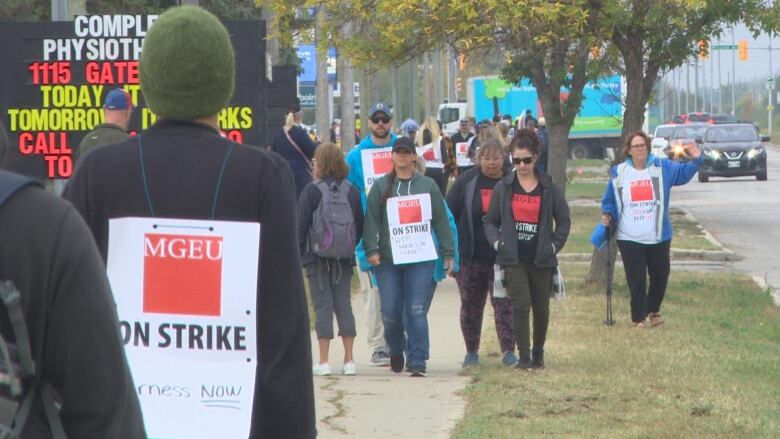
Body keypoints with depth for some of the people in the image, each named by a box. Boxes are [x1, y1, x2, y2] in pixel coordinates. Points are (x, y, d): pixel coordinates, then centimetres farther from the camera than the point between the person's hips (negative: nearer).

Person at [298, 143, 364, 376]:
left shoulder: (311, 190, -9)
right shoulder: (351, 190, 4)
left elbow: (301, 225, -8)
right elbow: (360, 224, 8)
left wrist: (298, 252, 0)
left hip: (317, 254, -4)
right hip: (344, 258, 4)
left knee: (322, 305, -2)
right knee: (343, 303, 8)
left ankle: (323, 361, -5)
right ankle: (349, 360, 5)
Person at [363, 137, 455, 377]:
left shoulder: (428, 186, 10)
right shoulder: (381, 186, 9)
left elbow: (441, 220, 10)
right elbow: (371, 220, 4)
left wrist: (448, 253, 6)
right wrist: (372, 249, -8)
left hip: (421, 259, -1)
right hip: (388, 259, 1)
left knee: (417, 311, -8)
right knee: (390, 312, 1)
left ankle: (417, 361, -6)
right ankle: (396, 350, 26)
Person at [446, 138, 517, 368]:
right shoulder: (466, 182, 0)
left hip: (502, 258, -1)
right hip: (471, 257, 1)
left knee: (504, 304, -6)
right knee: (470, 306, 8)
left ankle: (508, 351, -6)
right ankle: (471, 351, 19)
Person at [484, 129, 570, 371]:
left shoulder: (549, 188, 3)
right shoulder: (503, 188, 4)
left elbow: (564, 219, 10)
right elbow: (491, 221, 11)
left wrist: (555, 244, -1)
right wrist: (496, 242, -5)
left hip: (541, 259, 1)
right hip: (514, 258, -1)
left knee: (541, 308, 9)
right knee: (521, 305, -11)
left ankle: (538, 353, 27)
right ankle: (524, 357, -8)